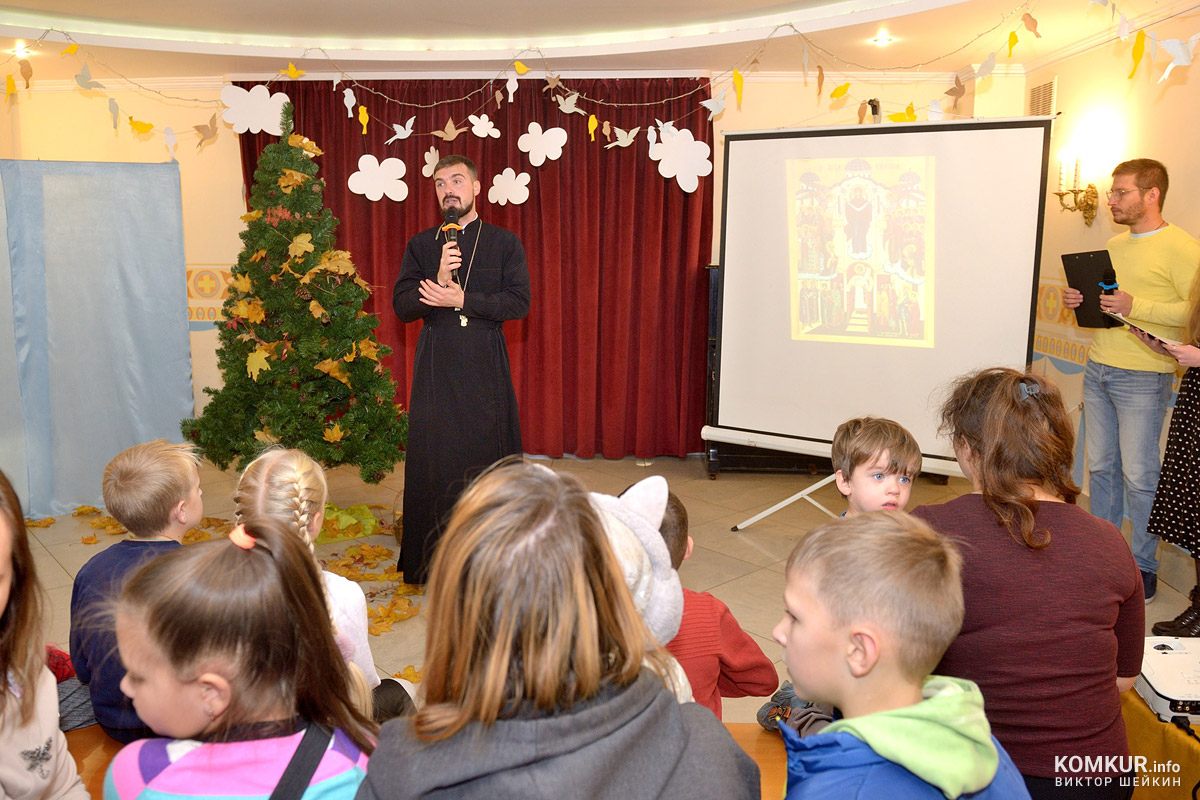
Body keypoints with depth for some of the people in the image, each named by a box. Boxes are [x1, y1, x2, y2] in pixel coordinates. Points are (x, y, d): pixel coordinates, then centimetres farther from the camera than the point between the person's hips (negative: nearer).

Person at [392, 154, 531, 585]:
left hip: (486, 364, -1)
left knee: (487, 452, 0)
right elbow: (402, 305, 2)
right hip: (436, 364, 2)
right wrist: (439, 282, -15)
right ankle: (434, 560, 11)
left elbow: (519, 302, -5)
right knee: (434, 456, 1)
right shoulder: (420, 245, 11)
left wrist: (461, 299, -14)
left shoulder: (505, 243, 6)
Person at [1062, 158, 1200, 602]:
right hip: (1097, 370, 7)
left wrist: (1135, 306, -23)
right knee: (1100, 466, 10)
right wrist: (1080, 300, 6)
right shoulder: (1114, 245, 15)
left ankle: (1144, 564, 13)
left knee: (1139, 474, -1)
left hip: (1142, 377, -7)